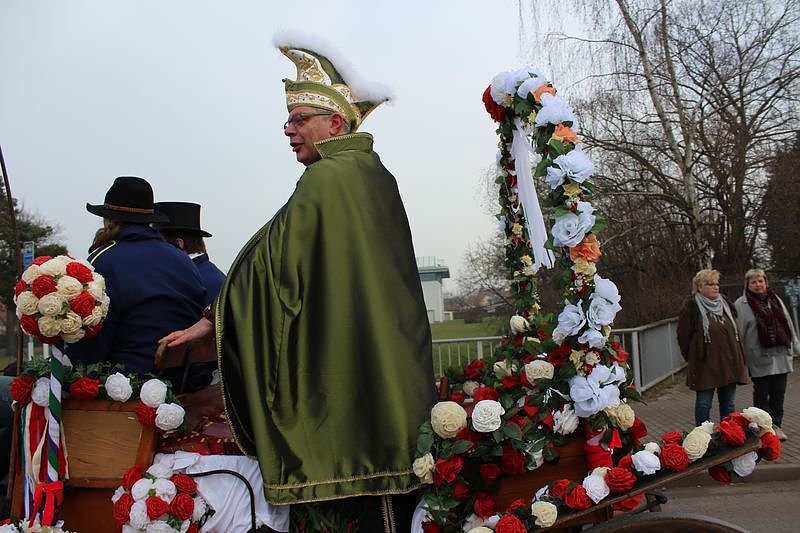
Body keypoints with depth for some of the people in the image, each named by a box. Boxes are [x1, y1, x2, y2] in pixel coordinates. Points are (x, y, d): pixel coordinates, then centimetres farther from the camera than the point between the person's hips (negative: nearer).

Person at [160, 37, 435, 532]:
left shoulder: (326, 179, -14)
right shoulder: (377, 175, 13)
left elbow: (272, 263, -12)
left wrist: (212, 321, -2)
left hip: (350, 377, -9)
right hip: (395, 375, 9)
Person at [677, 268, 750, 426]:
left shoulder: (725, 303, 13)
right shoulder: (691, 307, -6)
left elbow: (735, 330, 20)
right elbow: (683, 335, -4)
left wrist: (738, 357, 14)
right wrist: (692, 357, 0)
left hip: (729, 363, 6)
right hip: (705, 364, -6)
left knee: (729, 403, 11)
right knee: (704, 403, 0)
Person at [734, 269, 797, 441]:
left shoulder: (775, 300, 13)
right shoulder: (741, 304, -4)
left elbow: (788, 324, 16)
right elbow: (738, 332, -7)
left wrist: (795, 347, 15)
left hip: (780, 355, 5)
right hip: (759, 357, -5)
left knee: (778, 392, 8)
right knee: (761, 393, 3)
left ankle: (775, 425, 19)